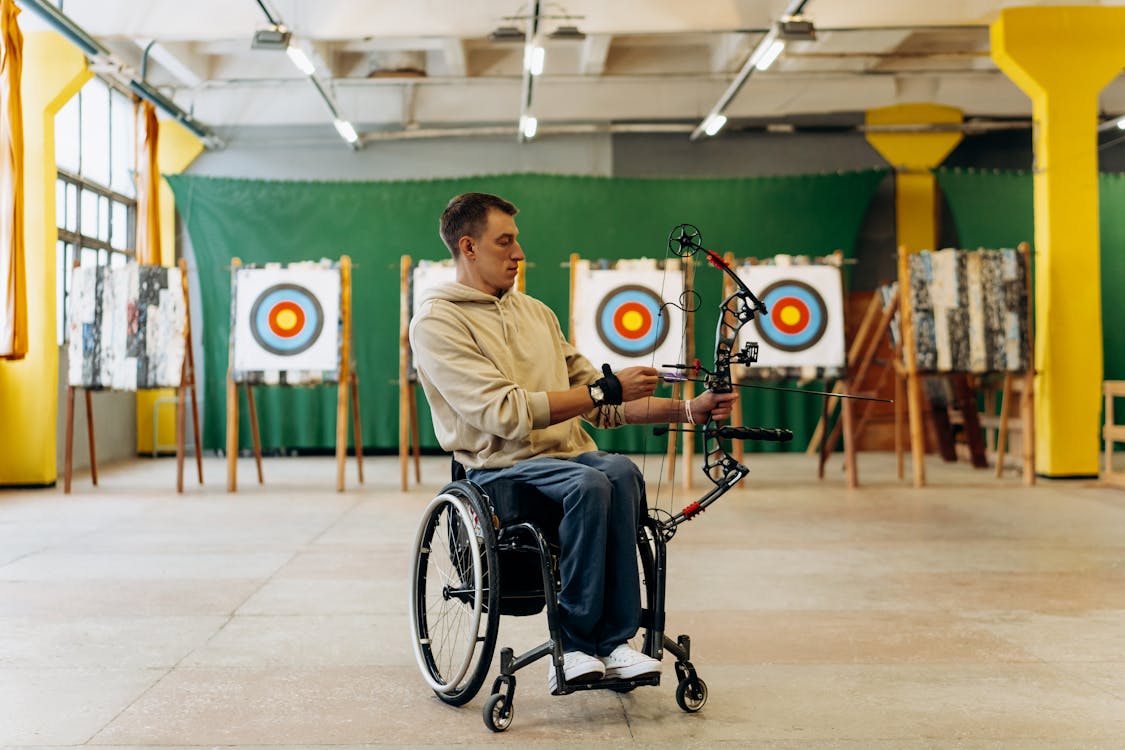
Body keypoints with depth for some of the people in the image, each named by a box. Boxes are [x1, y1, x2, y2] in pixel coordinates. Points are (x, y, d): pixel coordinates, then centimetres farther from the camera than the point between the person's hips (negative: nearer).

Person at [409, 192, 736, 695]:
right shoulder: (438, 321, -3)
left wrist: (688, 410, 7)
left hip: (569, 457, 6)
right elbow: (505, 413, -16)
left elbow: (602, 408, 18)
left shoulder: (536, 313, 20)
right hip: (499, 468, -5)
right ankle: (574, 643, -21)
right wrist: (606, 388, -15)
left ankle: (612, 641, -24)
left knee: (621, 471, -27)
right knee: (588, 484, -33)